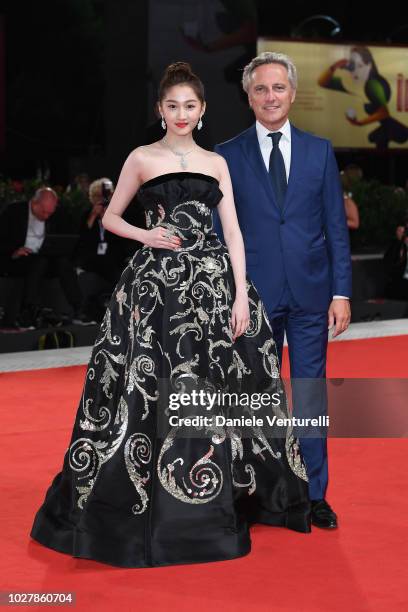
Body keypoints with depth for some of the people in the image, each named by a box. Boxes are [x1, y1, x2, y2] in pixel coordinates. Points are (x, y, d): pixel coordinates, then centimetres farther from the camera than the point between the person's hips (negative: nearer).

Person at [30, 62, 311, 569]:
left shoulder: (216, 163, 12)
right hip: (158, 282, -2)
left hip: (214, 281, 3)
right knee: (152, 391, -3)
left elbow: (233, 231, 6)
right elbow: (110, 217, 11)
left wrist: (241, 295, -4)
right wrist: (147, 235, -8)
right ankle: (148, 505, 10)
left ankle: (218, 501, 20)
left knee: (213, 391, 5)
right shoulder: (142, 159, 5)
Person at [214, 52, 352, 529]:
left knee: (311, 394, 4)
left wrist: (341, 292, -2)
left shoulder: (319, 151, 6)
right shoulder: (228, 157, 2)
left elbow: (336, 226, 5)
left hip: (311, 293, 1)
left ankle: (314, 494, 14)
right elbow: (221, 233, 2)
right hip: (256, 293, -1)